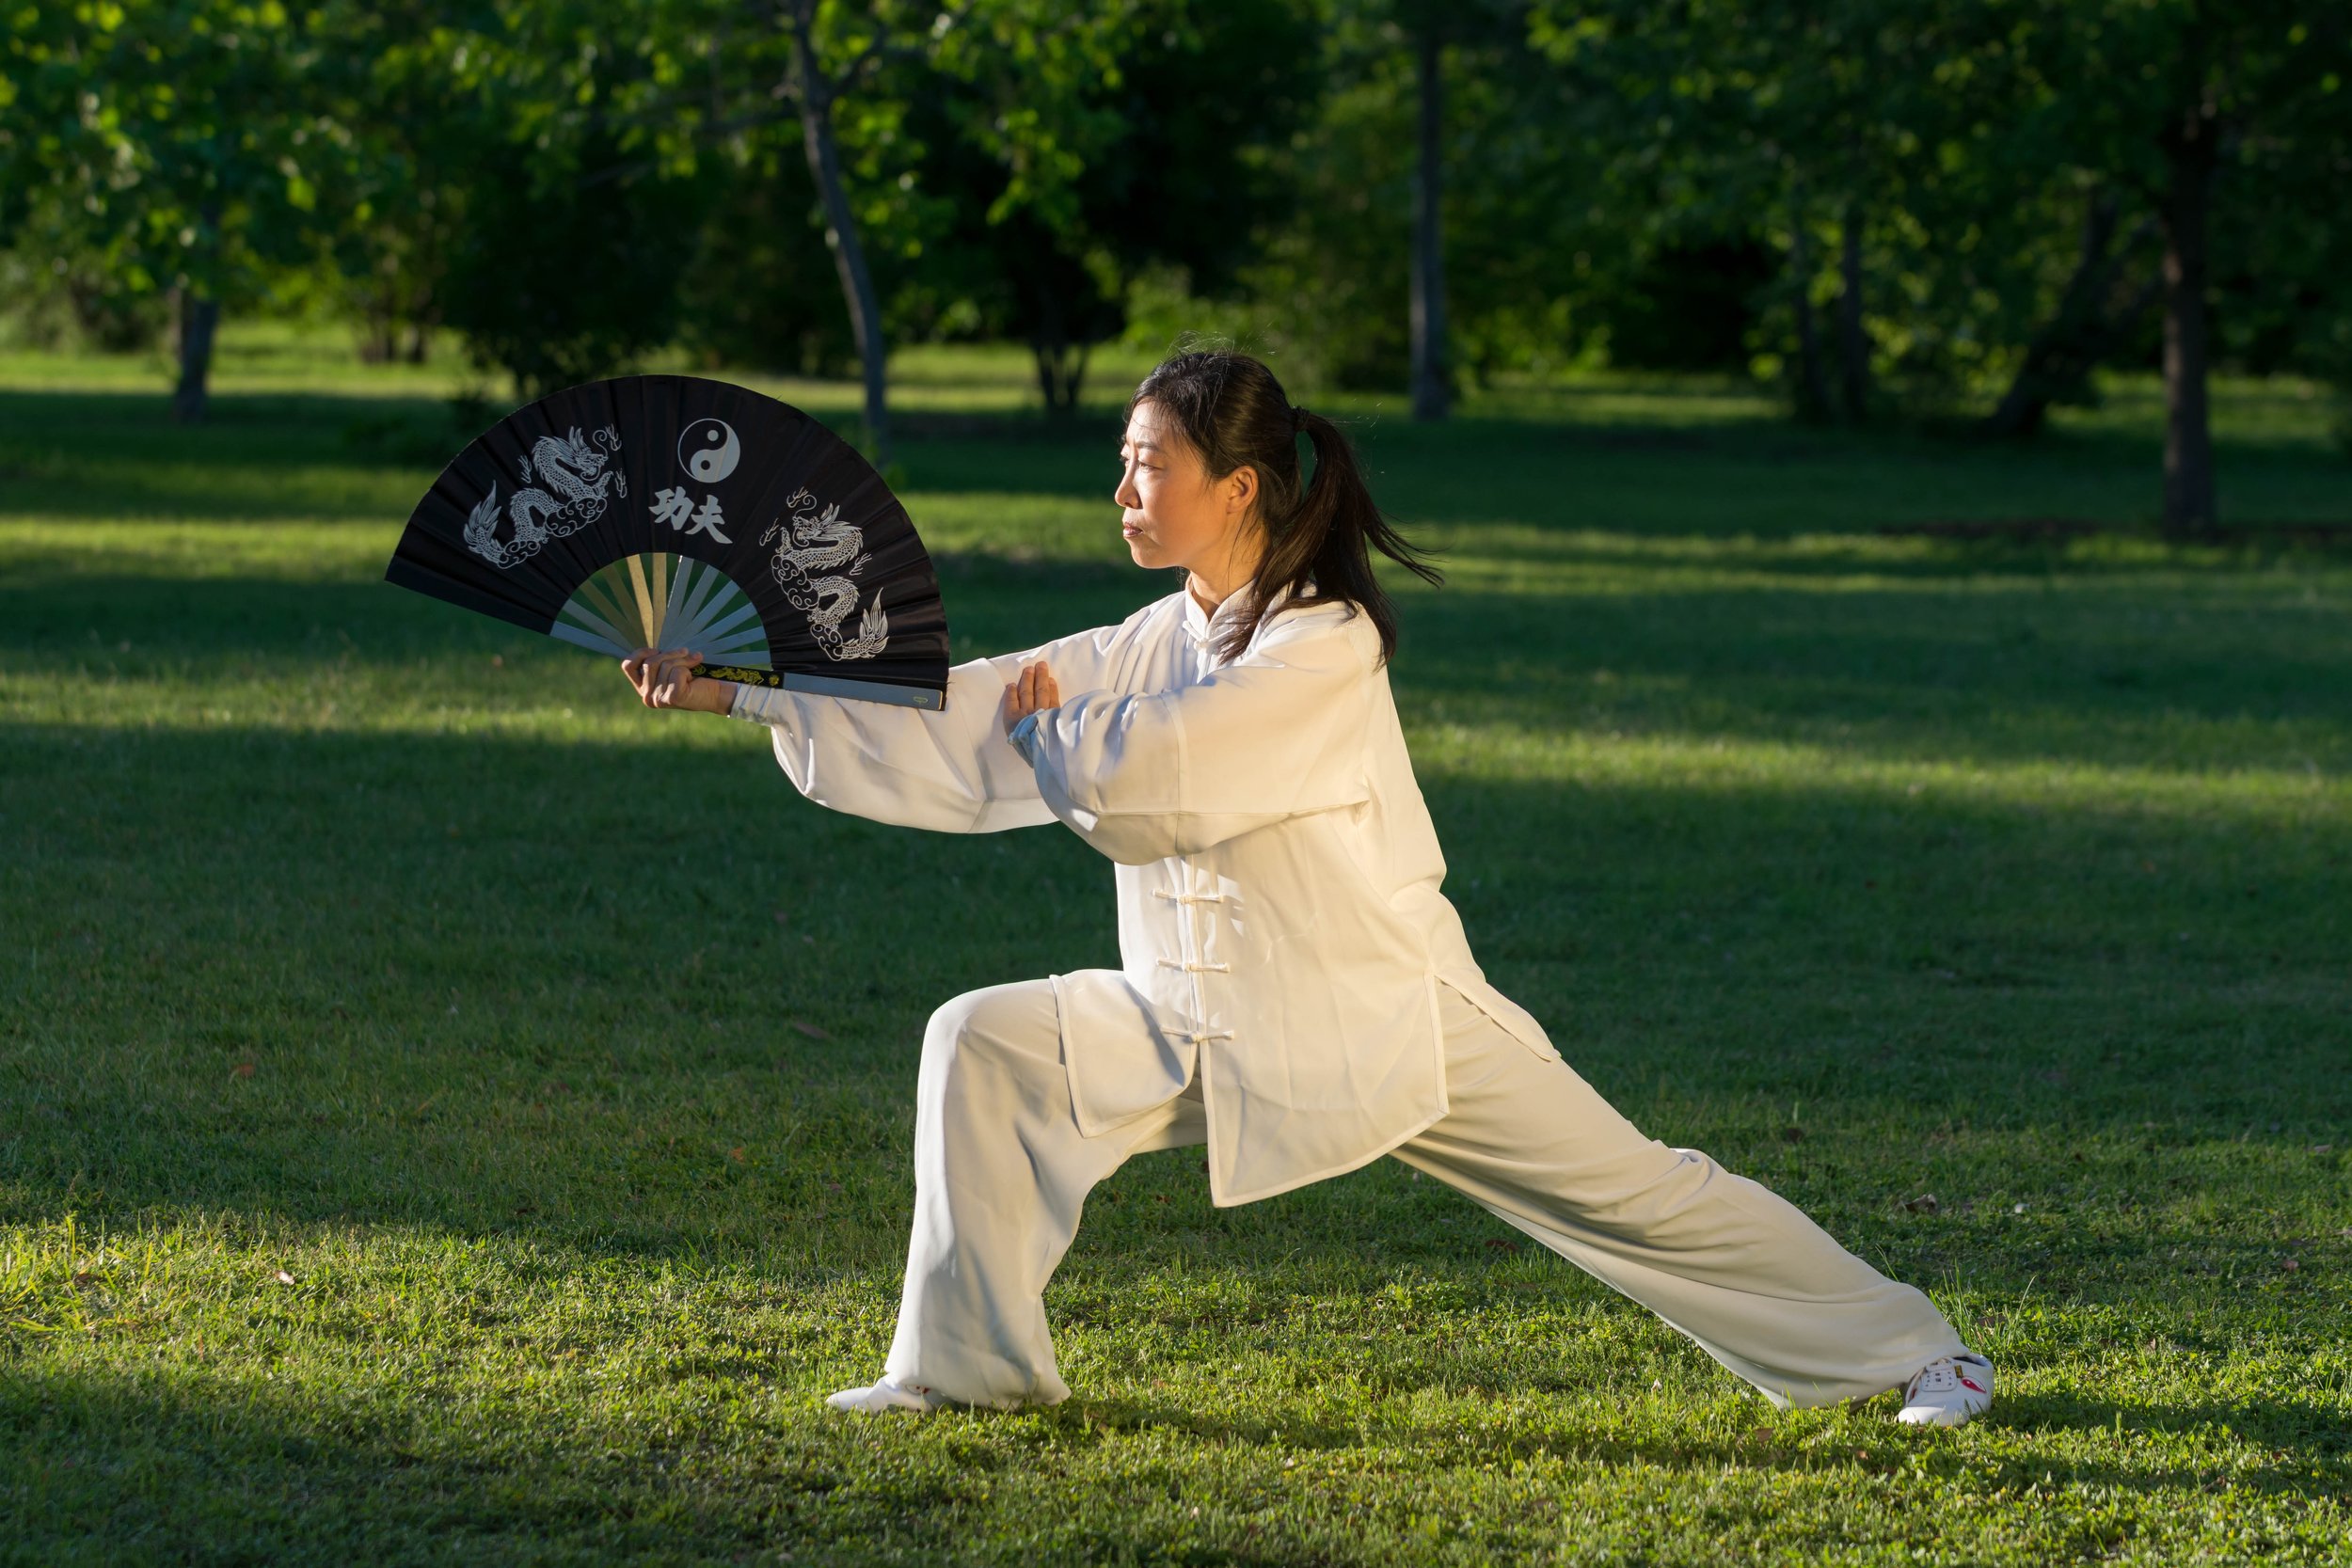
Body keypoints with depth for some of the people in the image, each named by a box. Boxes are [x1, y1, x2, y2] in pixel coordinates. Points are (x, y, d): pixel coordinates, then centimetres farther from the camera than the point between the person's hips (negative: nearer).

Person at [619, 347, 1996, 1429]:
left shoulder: (1325, 651, -21)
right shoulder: (1159, 640, 4)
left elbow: (1141, 779, -27)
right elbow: (953, 723, 3)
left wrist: (1055, 723, -5)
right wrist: (737, 687, -2)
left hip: (1383, 1019, -7)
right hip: (1203, 1022, 7)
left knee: (1631, 1193, -4)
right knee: (981, 1044, -7)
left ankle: (1911, 1353, 11)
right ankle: (975, 1362, 3)